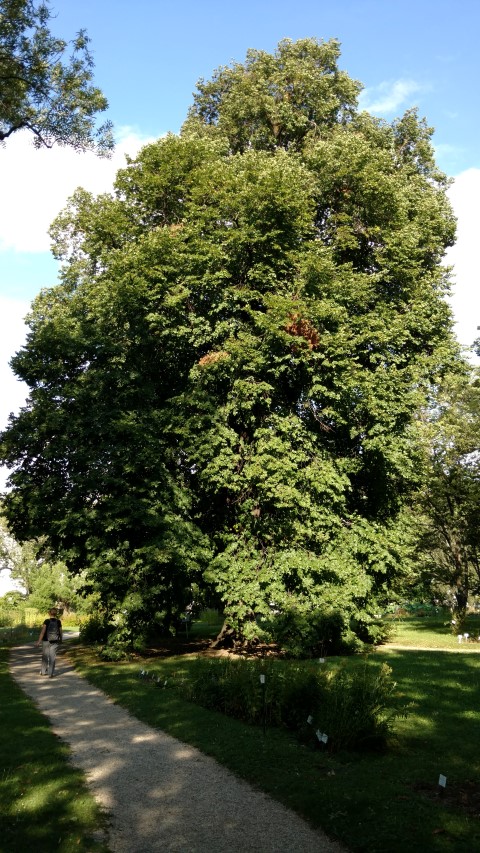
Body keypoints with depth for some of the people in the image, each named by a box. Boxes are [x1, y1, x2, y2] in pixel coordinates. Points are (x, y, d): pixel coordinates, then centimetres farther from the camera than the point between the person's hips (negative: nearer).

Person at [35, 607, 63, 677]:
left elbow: (43, 631, -14)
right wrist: (61, 639, 22)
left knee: (45, 656, 16)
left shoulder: (47, 621, -8)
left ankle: (43, 671, 27)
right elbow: (60, 631, 4)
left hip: (46, 641, -1)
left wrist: (39, 641, -15)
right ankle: (51, 673, 0)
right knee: (52, 657, 4)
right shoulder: (58, 622, -3)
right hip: (55, 642, 1)